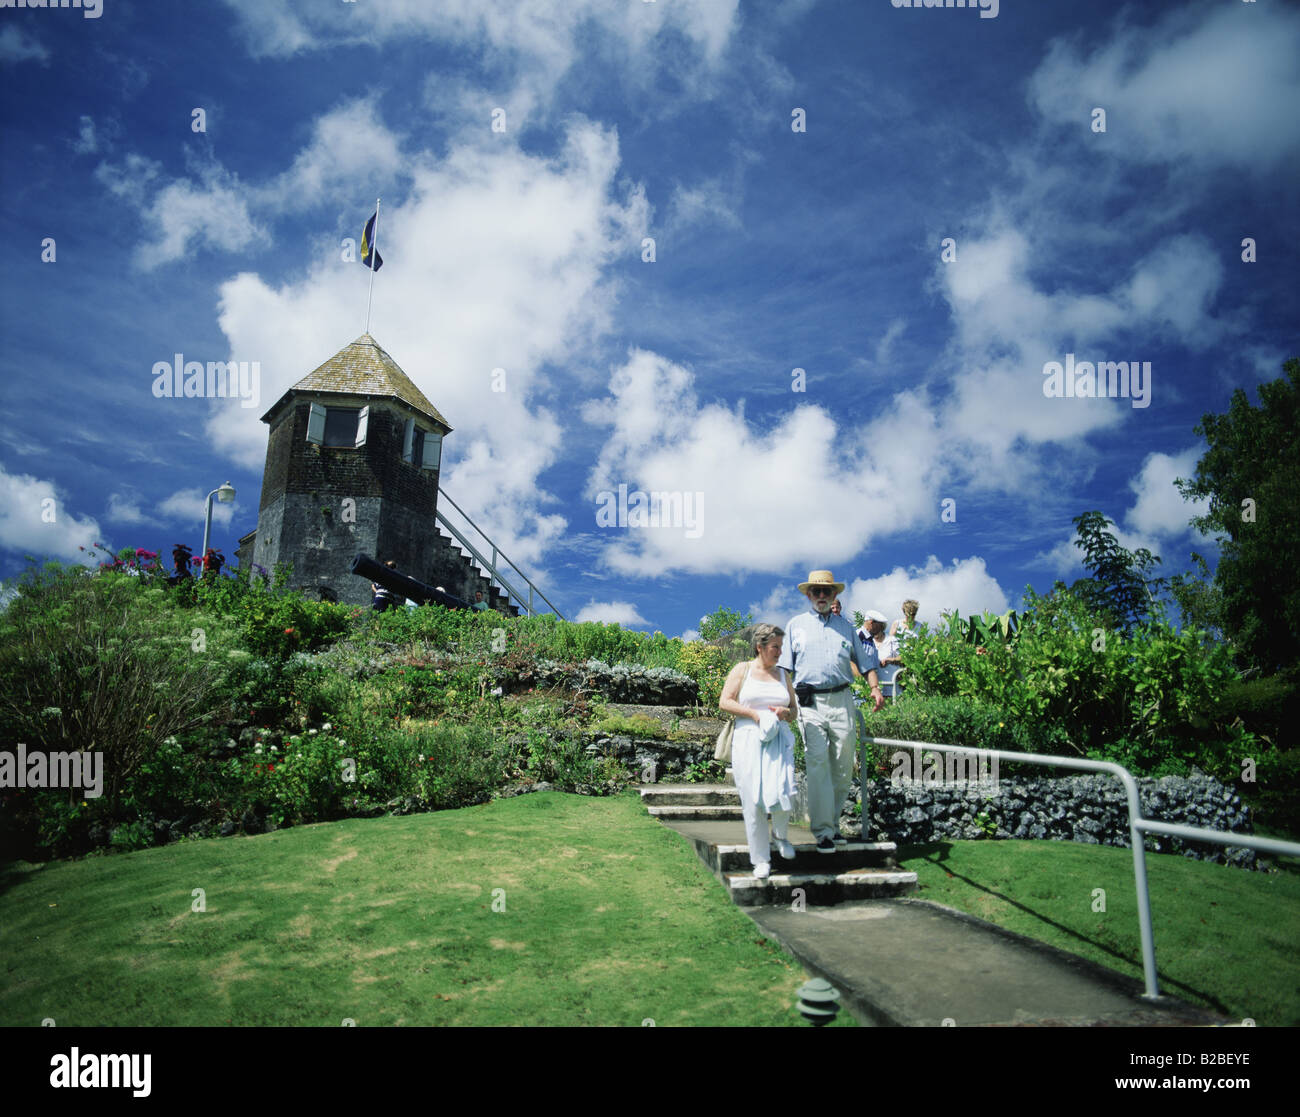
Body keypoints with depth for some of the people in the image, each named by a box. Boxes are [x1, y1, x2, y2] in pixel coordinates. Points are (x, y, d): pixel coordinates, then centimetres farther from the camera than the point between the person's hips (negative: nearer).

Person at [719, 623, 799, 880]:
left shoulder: (782, 674, 18)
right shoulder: (742, 669, 7)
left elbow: (794, 709, 23)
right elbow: (724, 702, -1)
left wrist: (787, 713, 0)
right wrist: (754, 714, -10)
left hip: (779, 740, 2)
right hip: (749, 741, -2)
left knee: (782, 791, -14)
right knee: (753, 801, -3)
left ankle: (780, 835, 19)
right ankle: (761, 859, 10)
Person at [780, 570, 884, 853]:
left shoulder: (845, 626, 19)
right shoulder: (796, 625, 12)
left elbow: (865, 660, 20)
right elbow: (785, 666, 6)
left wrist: (875, 687, 3)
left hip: (842, 700, 3)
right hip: (810, 702, -3)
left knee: (843, 766, 3)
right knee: (817, 764, -10)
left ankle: (832, 821, 18)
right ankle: (823, 832, -7)